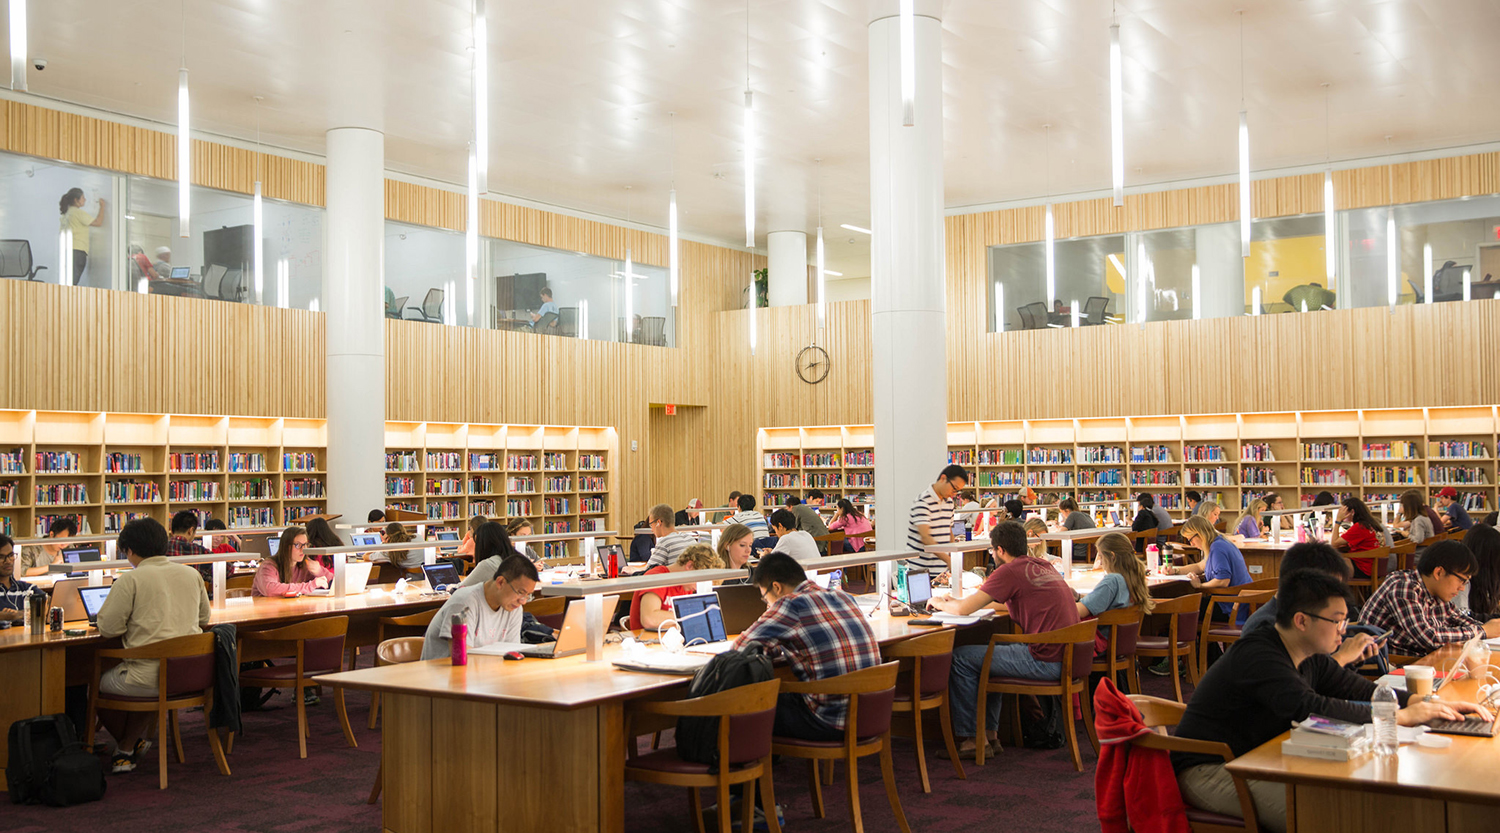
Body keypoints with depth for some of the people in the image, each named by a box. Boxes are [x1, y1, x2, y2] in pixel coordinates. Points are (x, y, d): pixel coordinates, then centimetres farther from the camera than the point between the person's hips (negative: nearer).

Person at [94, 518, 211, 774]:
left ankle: (131, 745, 37)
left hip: (150, 678, -6)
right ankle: (128, 750, 32)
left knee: (97, 684, 21)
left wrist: (134, 619, 13)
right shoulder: (191, 574, 8)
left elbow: (107, 629, -8)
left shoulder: (130, 580, -8)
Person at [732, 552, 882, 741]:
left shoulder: (791, 605, -13)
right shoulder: (844, 597, 10)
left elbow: (741, 647, -6)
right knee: (782, 697, 29)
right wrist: (786, 646, 26)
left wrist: (779, 648, 12)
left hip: (830, 724, -8)